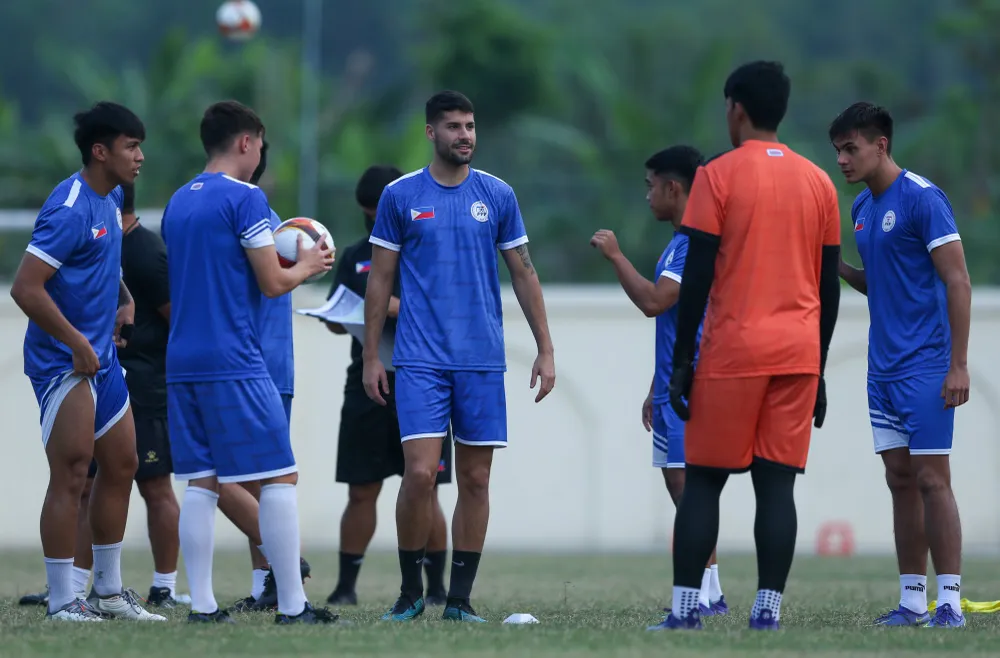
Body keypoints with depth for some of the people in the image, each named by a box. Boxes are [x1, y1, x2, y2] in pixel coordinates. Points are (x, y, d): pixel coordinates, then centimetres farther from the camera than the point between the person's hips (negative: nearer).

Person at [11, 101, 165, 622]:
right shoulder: (71, 210, -20)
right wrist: (77, 344, -21)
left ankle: (109, 592, 22)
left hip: (101, 358, 10)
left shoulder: (109, 200, 10)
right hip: (65, 363, -10)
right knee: (71, 476, -9)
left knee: (121, 466, 13)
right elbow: (26, 288, -24)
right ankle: (62, 603, -6)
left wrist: (124, 302, 16)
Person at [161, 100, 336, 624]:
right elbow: (272, 283, -9)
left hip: (182, 361, 8)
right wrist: (306, 266, 12)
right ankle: (292, 606, -6)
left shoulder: (178, 202, 16)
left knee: (202, 482, 7)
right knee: (279, 478, -3)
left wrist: (279, 264, 26)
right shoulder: (244, 198, -8)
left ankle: (202, 605, 2)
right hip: (234, 363, -8)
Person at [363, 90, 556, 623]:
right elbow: (380, 279, 7)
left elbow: (523, 273, 10)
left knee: (475, 479, 2)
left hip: (483, 359, 2)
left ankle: (460, 598, 9)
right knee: (420, 473, -11)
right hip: (420, 359, -2)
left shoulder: (497, 195, 6)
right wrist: (370, 356, 3)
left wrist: (545, 350, 6)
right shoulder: (400, 196, 3)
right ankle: (411, 590, 5)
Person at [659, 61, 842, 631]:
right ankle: (768, 611, -5)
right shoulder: (819, 182, 10)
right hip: (799, 351, 3)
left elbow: (697, 277, -7)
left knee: (703, 481, 3)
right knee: (778, 484, 1)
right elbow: (830, 286, 12)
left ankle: (685, 609, -2)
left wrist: (682, 362, -2)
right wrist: (818, 368, 18)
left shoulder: (719, 175, -3)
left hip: (732, 351, -3)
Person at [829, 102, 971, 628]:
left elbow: (957, 280, -14)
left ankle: (950, 602, -6)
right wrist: (839, 268, 4)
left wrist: (958, 365, -17)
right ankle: (912, 600, 10)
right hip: (883, 367, 8)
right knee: (900, 481, 7)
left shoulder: (921, 198, -12)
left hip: (924, 365, -8)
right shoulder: (862, 207, 13)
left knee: (931, 478, -8)